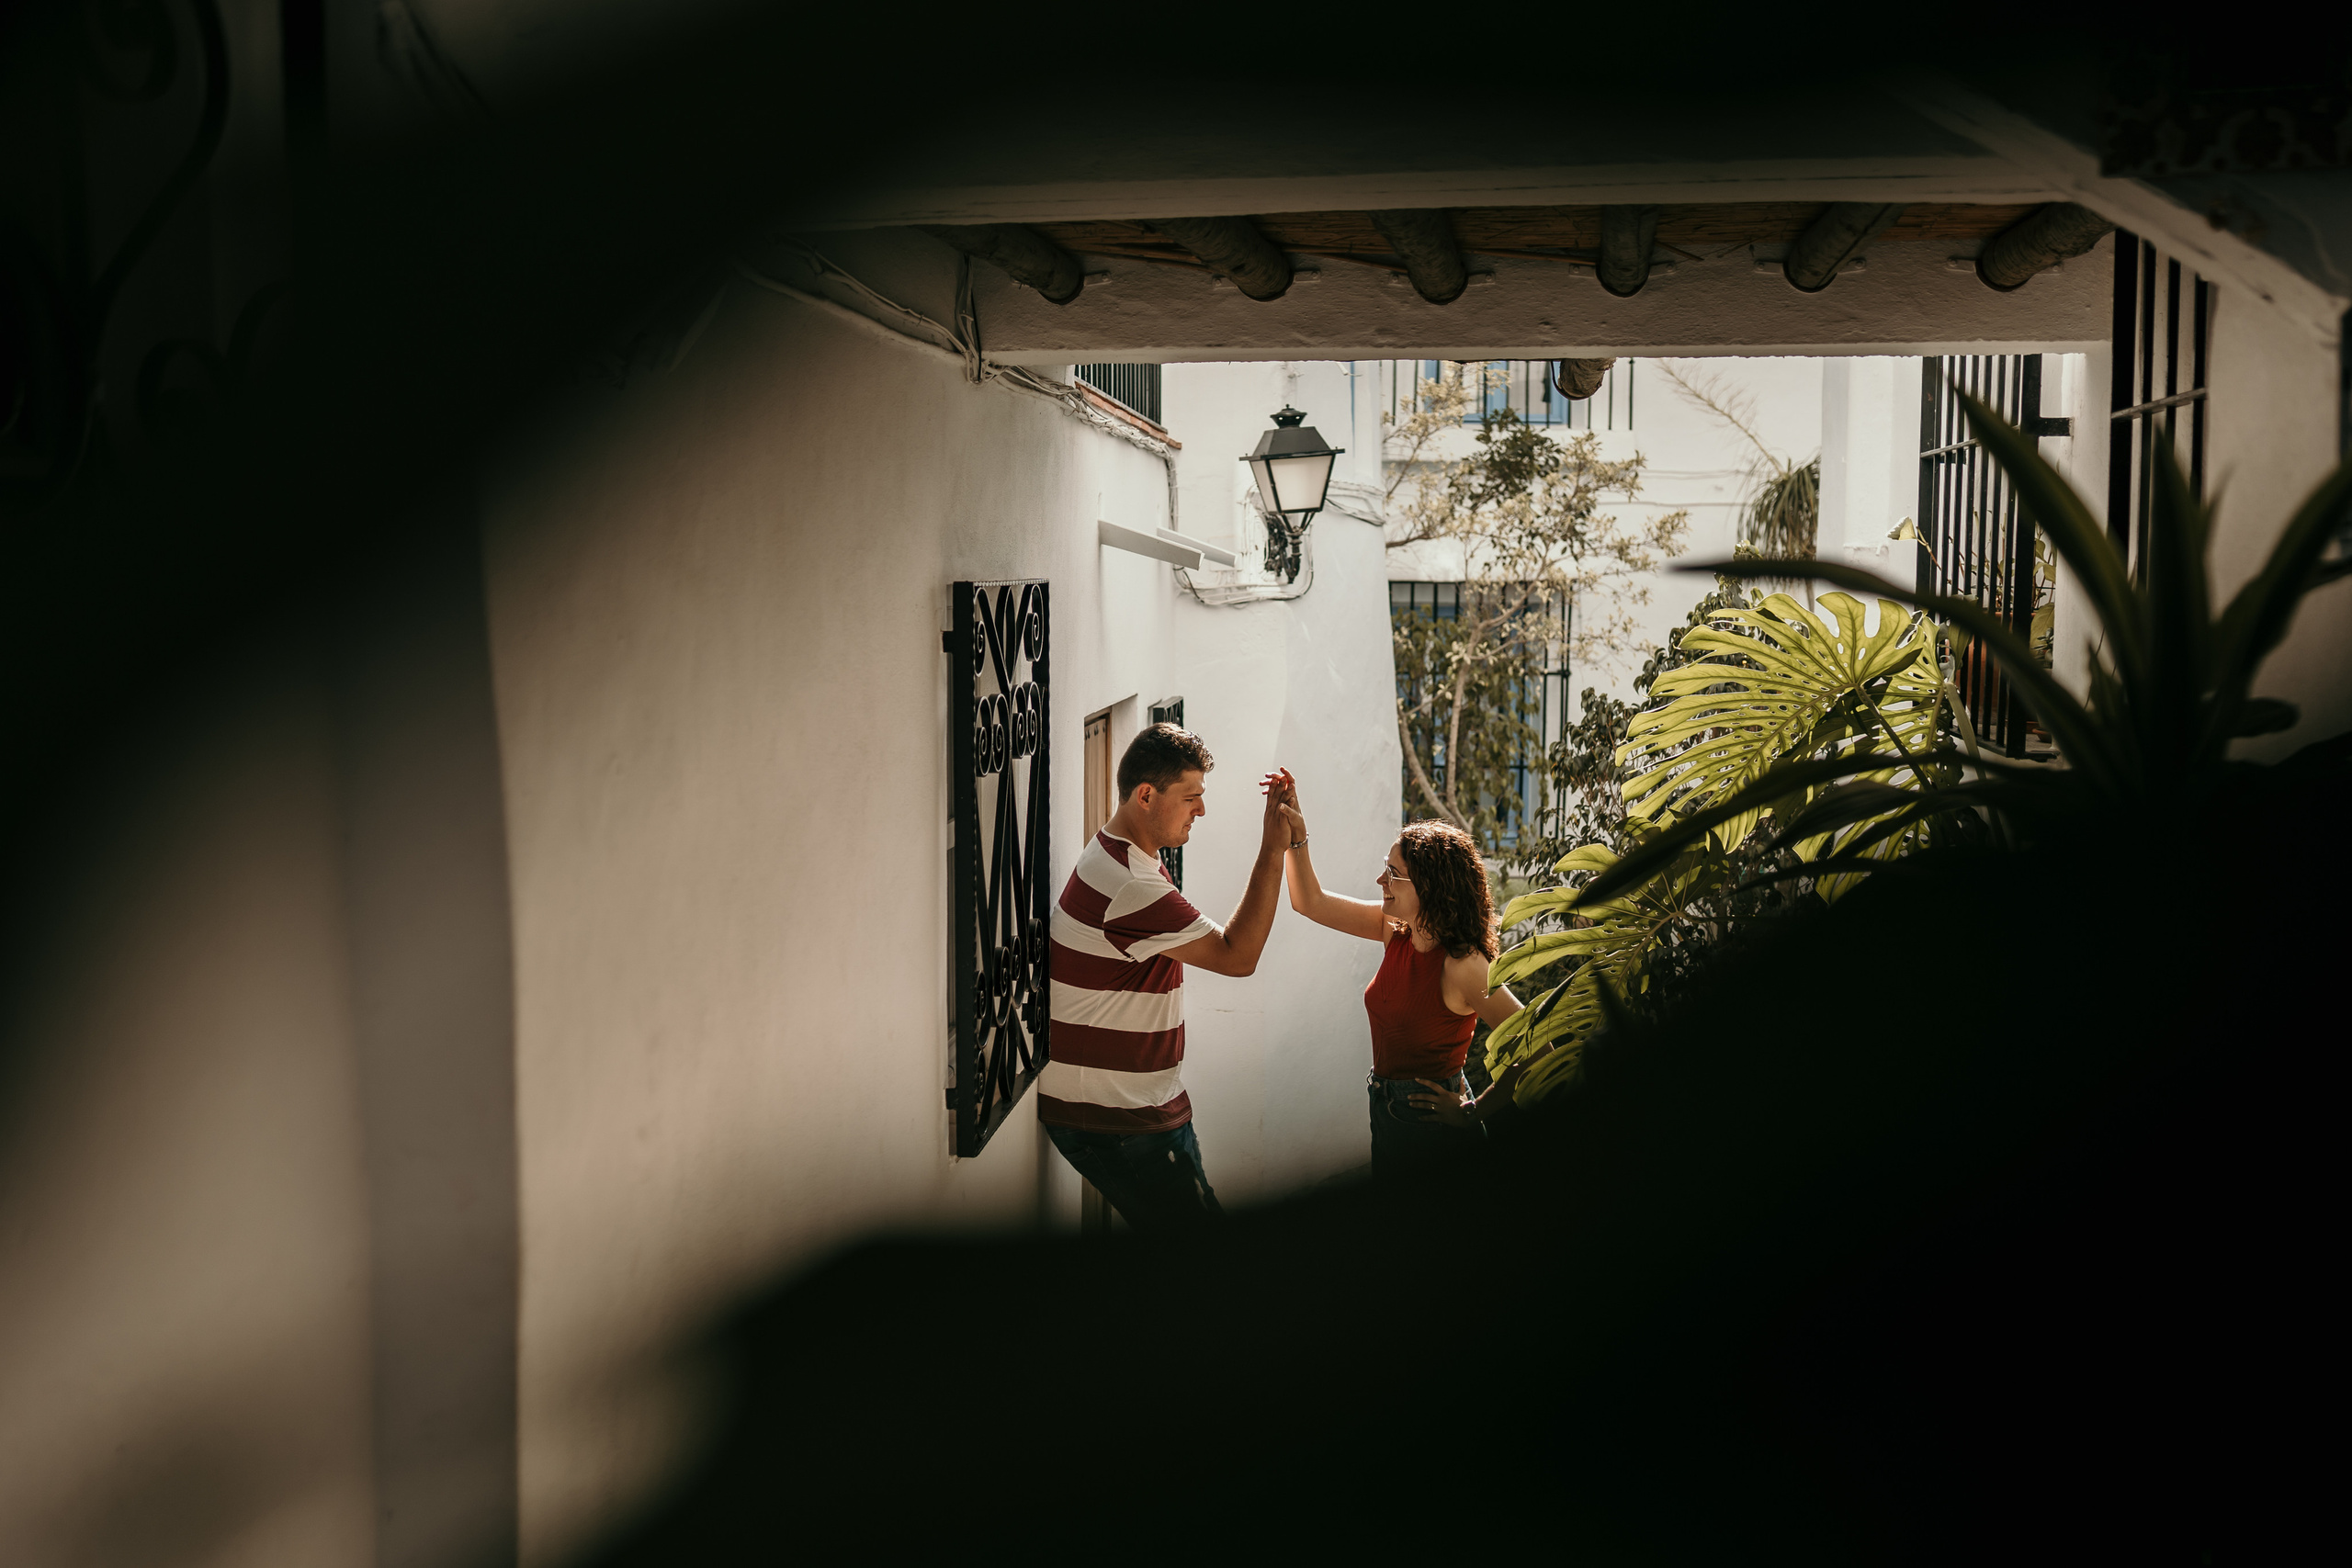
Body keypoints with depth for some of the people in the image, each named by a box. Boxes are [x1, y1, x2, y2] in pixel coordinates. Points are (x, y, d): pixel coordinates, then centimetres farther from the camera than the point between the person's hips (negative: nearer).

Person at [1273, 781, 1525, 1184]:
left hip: (1432, 1128, -8)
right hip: (1387, 1115, 8)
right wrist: (1296, 836, -9)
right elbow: (1311, 902, 5)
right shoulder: (1397, 931, -3)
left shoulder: (1462, 965, -25)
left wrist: (1473, 1112, -16)